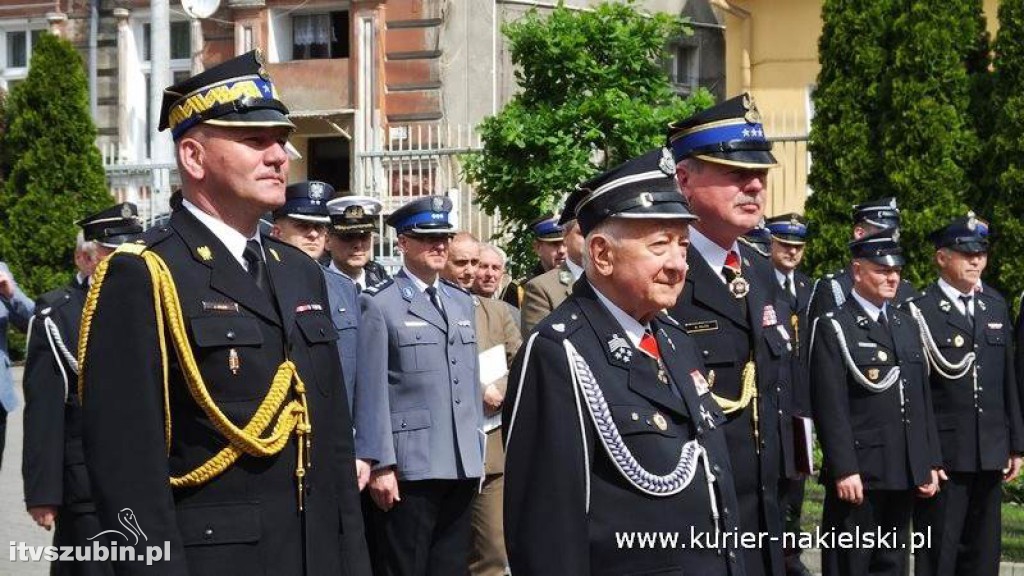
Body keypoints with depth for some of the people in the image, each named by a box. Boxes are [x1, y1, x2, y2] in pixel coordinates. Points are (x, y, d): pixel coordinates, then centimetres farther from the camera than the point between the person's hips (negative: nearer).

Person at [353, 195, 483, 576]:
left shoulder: (462, 302, 16)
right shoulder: (380, 304, -4)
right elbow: (371, 390, -9)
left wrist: (478, 452, 15)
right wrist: (378, 464, -13)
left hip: (462, 465, 6)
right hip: (410, 466, -6)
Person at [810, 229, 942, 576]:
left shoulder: (907, 325, 17)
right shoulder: (834, 328, -6)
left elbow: (923, 399, 17)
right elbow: (831, 407, -14)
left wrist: (931, 462, 11)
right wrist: (844, 470, -20)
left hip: (905, 475, 7)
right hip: (859, 475, -7)